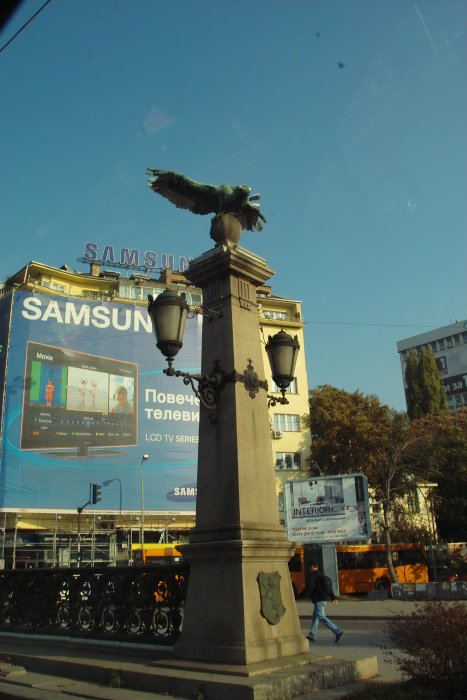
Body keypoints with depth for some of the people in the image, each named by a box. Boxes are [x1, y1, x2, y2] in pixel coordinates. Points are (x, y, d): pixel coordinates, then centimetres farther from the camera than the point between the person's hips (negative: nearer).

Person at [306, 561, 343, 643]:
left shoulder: (314, 575, -12)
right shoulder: (322, 575, 17)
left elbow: (312, 587, -16)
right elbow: (329, 588, 16)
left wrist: (311, 597, 1)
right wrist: (333, 598, 15)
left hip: (318, 600, -10)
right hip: (324, 599, 10)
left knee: (321, 617, -11)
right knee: (315, 617, 16)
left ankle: (337, 631, -17)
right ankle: (311, 635, 21)